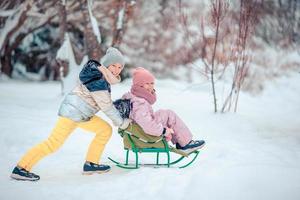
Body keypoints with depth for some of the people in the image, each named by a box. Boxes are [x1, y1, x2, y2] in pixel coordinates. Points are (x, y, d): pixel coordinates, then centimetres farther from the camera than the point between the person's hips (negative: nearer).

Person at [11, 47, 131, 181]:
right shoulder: (97, 79, -22)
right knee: (53, 144, -14)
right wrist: (121, 122, -10)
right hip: (72, 111, -10)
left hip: (83, 115, 10)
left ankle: (91, 164, 13)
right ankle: (20, 169, -10)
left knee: (106, 130, 9)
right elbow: (106, 106, -19)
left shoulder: (103, 74, 6)